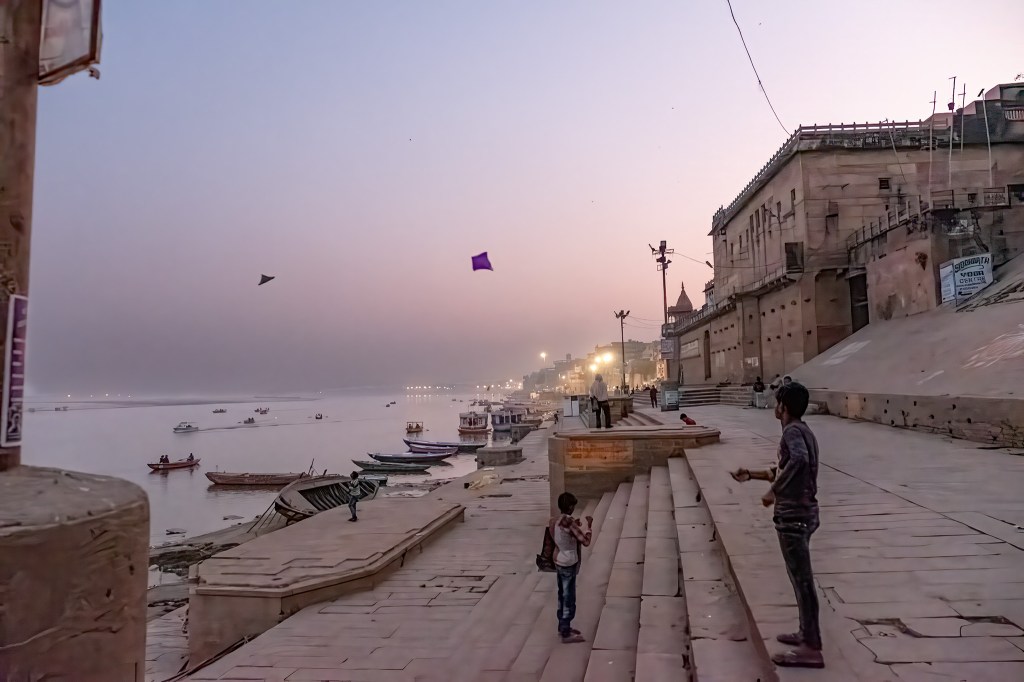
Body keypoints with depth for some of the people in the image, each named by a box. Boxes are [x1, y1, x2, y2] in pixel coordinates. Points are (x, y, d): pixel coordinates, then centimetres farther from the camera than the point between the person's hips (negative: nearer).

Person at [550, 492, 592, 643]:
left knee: (562, 595, 20)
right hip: (568, 564, -9)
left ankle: (562, 627, 31)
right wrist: (589, 525, -11)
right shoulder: (570, 522, -25)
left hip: (558, 562, 9)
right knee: (569, 598, 1)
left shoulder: (553, 521, 1)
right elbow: (586, 541, -23)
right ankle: (566, 634, 8)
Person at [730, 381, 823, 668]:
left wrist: (773, 491, -32)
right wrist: (752, 475, 24)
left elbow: (798, 460, -40)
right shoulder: (802, 430, 14)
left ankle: (812, 648, 5)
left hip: (794, 515, -10)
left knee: (802, 578, -3)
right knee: (799, 577, 19)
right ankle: (807, 633, 31)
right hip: (802, 512, 10)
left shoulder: (793, 431, -17)